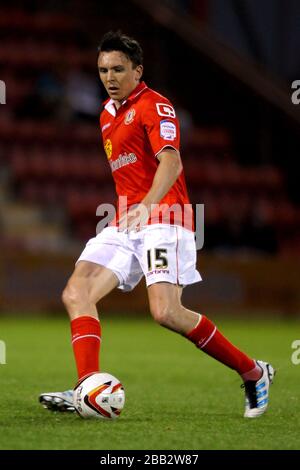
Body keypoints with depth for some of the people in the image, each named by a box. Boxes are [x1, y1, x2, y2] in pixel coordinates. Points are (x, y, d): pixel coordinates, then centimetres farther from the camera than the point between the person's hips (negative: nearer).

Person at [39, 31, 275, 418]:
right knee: (76, 294, -10)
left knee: (166, 313, -22)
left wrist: (146, 205, -39)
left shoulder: (153, 106, -7)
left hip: (162, 221, -9)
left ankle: (253, 373, -5)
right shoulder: (108, 112, 20)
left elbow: (171, 162, -23)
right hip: (124, 226, 9)